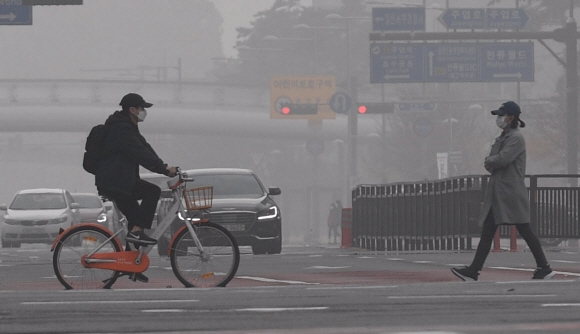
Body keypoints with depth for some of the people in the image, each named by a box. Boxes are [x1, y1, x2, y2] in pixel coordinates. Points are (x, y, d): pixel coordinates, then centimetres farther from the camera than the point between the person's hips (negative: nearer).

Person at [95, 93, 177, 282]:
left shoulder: (129, 128, 21)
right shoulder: (121, 128, -15)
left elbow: (145, 149, 17)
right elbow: (140, 153, -24)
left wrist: (165, 168, 5)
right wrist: (163, 169, -26)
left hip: (117, 182, 11)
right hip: (114, 182, -11)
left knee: (135, 218, 11)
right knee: (153, 191, -20)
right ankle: (137, 232, -20)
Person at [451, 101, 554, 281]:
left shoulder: (516, 138, -10)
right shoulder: (502, 138, 18)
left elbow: (502, 159, -21)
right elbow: (491, 163, 18)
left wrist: (488, 161, -3)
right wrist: (491, 163, -4)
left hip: (512, 193, -9)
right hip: (497, 194, 9)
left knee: (524, 231, -6)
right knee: (487, 231, 3)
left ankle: (544, 268, 0)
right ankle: (474, 271, 0)